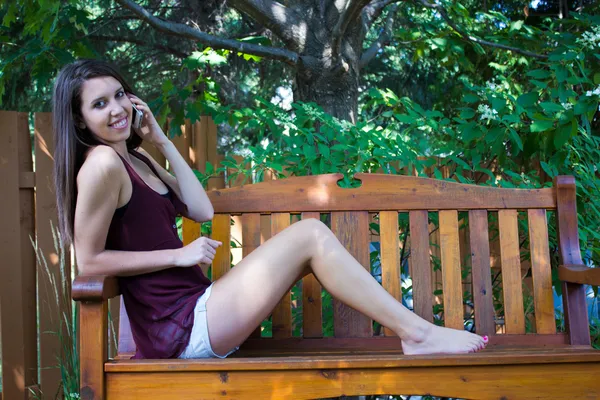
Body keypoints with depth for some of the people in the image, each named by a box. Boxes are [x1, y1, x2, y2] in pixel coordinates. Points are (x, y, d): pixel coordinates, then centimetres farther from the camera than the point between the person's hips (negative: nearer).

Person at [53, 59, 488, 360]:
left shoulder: (134, 159, 15)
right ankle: (418, 332, -8)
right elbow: (89, 260, -14)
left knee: (308, 236, 8)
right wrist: (179, 255, -14)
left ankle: (413, 330, 4)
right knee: (310, 235, -14)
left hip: (196, 310, 9)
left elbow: (202, 210, 10)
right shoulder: (102, 164, -14)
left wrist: (162, 141, 8)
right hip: (182, 329, -9)